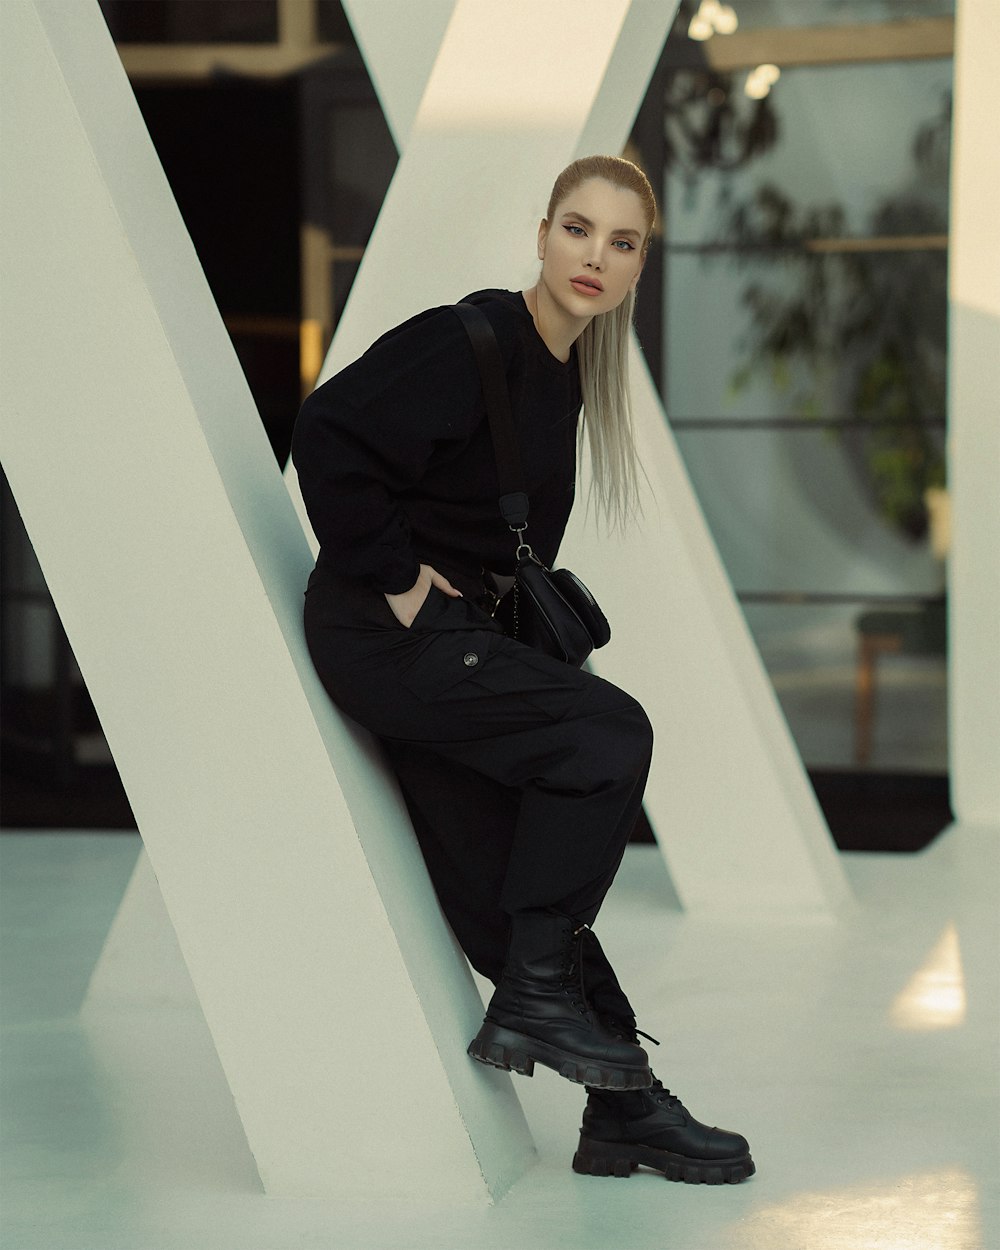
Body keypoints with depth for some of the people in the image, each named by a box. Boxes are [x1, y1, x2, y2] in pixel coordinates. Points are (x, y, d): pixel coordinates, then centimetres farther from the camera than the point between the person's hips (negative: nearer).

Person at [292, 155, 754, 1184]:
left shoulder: (565, 371, 12)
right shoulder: (466, 345, -15)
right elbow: (328, 439, -24)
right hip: (388, 635, -8)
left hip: (451, 639, 8)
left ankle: (624, 1110, 13)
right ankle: (534, 998, -9)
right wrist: (394, 579, -19)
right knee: (610, 734, -18)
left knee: (506, 886, 9)